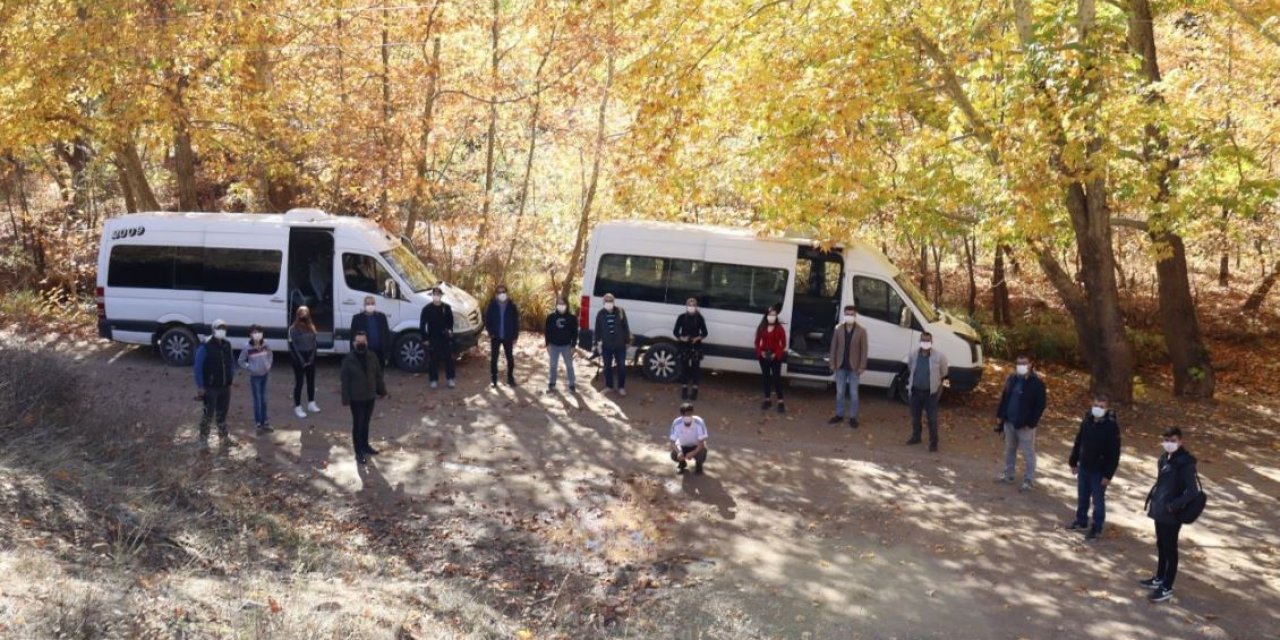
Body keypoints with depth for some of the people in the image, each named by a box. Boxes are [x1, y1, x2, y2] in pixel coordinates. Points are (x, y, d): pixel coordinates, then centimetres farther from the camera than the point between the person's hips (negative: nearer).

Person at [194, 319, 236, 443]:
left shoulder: (227, 345, 6)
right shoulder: (205, 347, -14)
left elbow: (231, 361, 20)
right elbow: (198, 367, -13)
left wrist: (232, 376, 10)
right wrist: (200, 386, -14)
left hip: (225, 386, 6)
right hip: (211, 387, -6)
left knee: (222, 412, 17)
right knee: (209, 413, 0)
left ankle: (223, 434, 31)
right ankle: (203, 436, 16)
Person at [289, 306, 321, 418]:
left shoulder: (311, 327, 6)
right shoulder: (293, 329, -10)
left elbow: (314, 343, 6)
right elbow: (293, 346, -11)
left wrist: (311, 358, -4)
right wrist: (301, 361, -13)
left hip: (310, 357, 5)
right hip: (299, 358, -5)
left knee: (311, 381, 13)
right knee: (299, 382, -2)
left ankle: (311, 404, 27)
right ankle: (297, 407, 3)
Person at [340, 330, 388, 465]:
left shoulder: (372, 357, -2)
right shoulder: (348, 360, -15)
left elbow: (378, 376, 8)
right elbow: (345, 381, -12)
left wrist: (382, 392, 12)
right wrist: (346, 399, -13)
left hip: (370, 396, 5)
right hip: (356, 398, -5)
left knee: (366, 423, 19)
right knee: (358, 424, 2)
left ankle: (365, 445, 36)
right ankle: (359, 452, 10)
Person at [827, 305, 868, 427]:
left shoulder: (861, 331, -5)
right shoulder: (838, 330, 1)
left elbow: (864, 350, -6)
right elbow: (834, 347, 3)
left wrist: (862, 366, -11)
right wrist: (833, 363, -2)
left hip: (854, 367, -2)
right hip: (841, 366, 2)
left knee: (853, 393, 5)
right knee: (840, 392, 10)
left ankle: (853, 417, 12)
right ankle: (839, 415, 20)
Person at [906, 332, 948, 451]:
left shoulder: (939, 356, -12)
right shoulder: (914, 355, -2)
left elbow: (943, 374, 1)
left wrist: (938, 387, 4)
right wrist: (910, 383, 16)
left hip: (931, 392, -4)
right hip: (915, 391, 4)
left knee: (932, 419, -1)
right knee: (915, 416, 16)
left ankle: (933, 442, 6)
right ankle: (916, 437, 34)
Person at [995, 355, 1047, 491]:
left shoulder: (1037, 383, -13)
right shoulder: (1012, 379, 6)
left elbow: (1040, 405, -13)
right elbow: (1004, 398, 16)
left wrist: (1031, 423, -17)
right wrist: (1000, 415, 10)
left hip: (1025, 425, -7)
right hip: (1009, 422, 7)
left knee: (1028, 453, 2)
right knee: (1009, 450, 19)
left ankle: (1029, 481, 10)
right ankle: (1008, 475, 33)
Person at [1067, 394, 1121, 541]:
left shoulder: (1111, 426, -18)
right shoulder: (1087, 419, -2)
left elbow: (1114, 452, -17)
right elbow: (1078, 442, 9)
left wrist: (1108, 474, -17)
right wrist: (1073, 462, 11)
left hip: (1099, 471, -5)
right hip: (1084, 467, 6)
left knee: (1098, 500, 6)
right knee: (1082, 497, 19)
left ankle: (1096, 528, 19)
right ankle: (1081, 521, 38)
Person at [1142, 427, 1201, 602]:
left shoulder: (1185, 463, -19)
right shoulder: (1165, 458, 7)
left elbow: (1193, 491, -21)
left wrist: (1173, 505, -23)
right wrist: (1152, 497, 10)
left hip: (1171, 515, -8)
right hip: (1159, 511, 8)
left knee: (1170, 550, 2)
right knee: (1161, 546, 20)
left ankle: (1167, 588, 10)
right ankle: (1159, 579, 35)